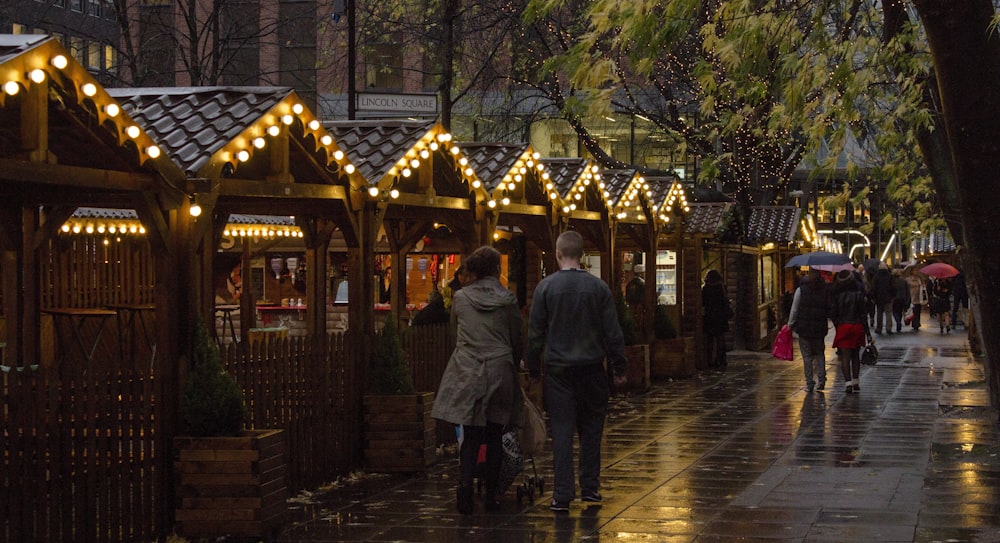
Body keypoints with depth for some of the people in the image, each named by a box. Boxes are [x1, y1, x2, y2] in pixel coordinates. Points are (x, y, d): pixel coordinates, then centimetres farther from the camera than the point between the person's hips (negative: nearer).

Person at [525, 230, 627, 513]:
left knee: (561, 429, 1)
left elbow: (535, 332, -1)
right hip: (591, 367, 1)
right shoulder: (599, 287, -2)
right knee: (591, 427, 13)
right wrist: (619, 368, 9)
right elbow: (613, 333, 0)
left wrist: (533, 368, 9)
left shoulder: (546, 286, -5)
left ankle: (562, 495, -3)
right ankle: (590, 487, 16)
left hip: (558, 369, -1)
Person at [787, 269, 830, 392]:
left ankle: (809, 383, 3)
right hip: (820, 328, 2)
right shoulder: (826, 290, 0)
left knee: (807, 356, 4)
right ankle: (821, 379, 2)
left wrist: (791, 325, 4)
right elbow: (830, 309, 3)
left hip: (804, 327, -2)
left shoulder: (801, 289, -5)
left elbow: (794, 309, -4)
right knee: (819, 354, 15)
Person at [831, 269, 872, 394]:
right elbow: (863, 315, -3)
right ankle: (856, 382, 19)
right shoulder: (859, 295, -5)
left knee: (845, 357, -1)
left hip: (842, 327, -1)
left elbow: (833, 315, -2)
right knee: (855, 355, 17)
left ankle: (848, 383, -11)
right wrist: (868, 333, 1)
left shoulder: (837, 296, -6)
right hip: (857, 327, 2)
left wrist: (837, 327, 15)